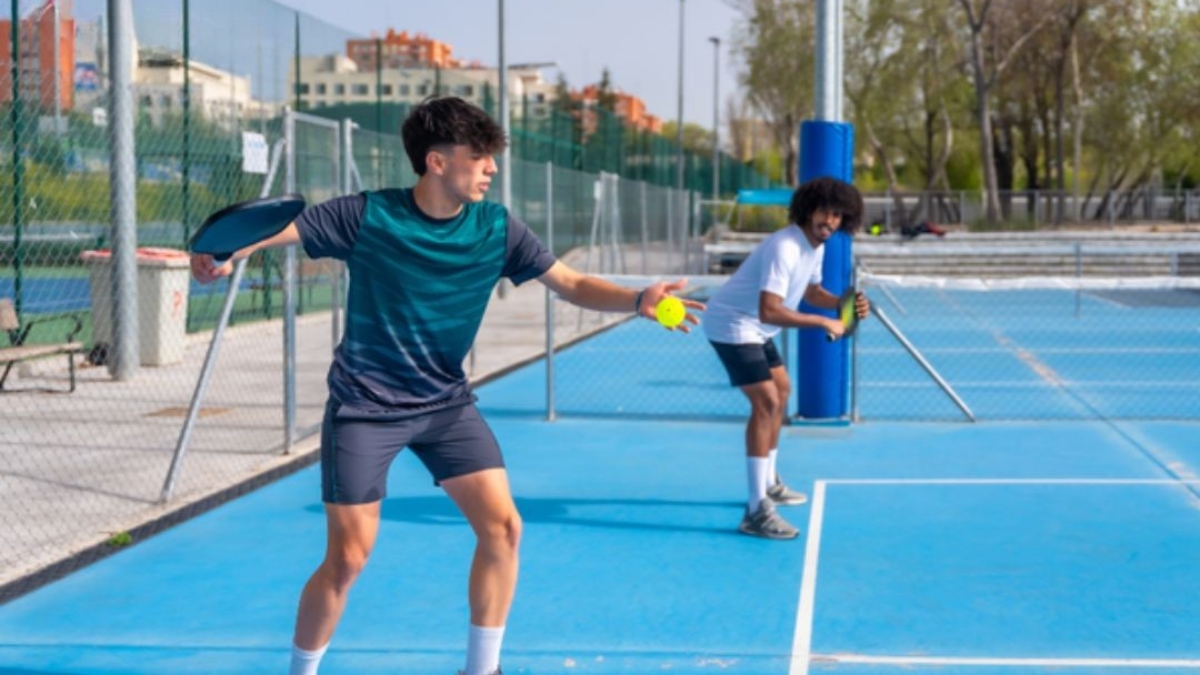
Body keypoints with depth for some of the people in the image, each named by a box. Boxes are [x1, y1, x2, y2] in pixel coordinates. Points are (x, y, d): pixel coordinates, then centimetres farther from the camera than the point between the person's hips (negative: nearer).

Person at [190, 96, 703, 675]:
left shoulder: (496, 229, -6)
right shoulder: (367, 216, -15)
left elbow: (573, 285, -5)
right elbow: (273, 229, -13)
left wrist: (638, 300, -22)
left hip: (446, 403, 4)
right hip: (364, 407, -4)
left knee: (502, 526, -5)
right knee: (348, 557, -5)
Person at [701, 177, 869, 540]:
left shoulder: (817, 245, 2)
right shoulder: (784, 248, -29)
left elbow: (811, 291, 18)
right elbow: (769, 311, -38)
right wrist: (824, 323, -33)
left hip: (755, 329, 11)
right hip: (732, 325, -11)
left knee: (781, 390, 23)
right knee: (766, 401, -20)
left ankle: (769, 484, 39)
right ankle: (756, 510, -22)